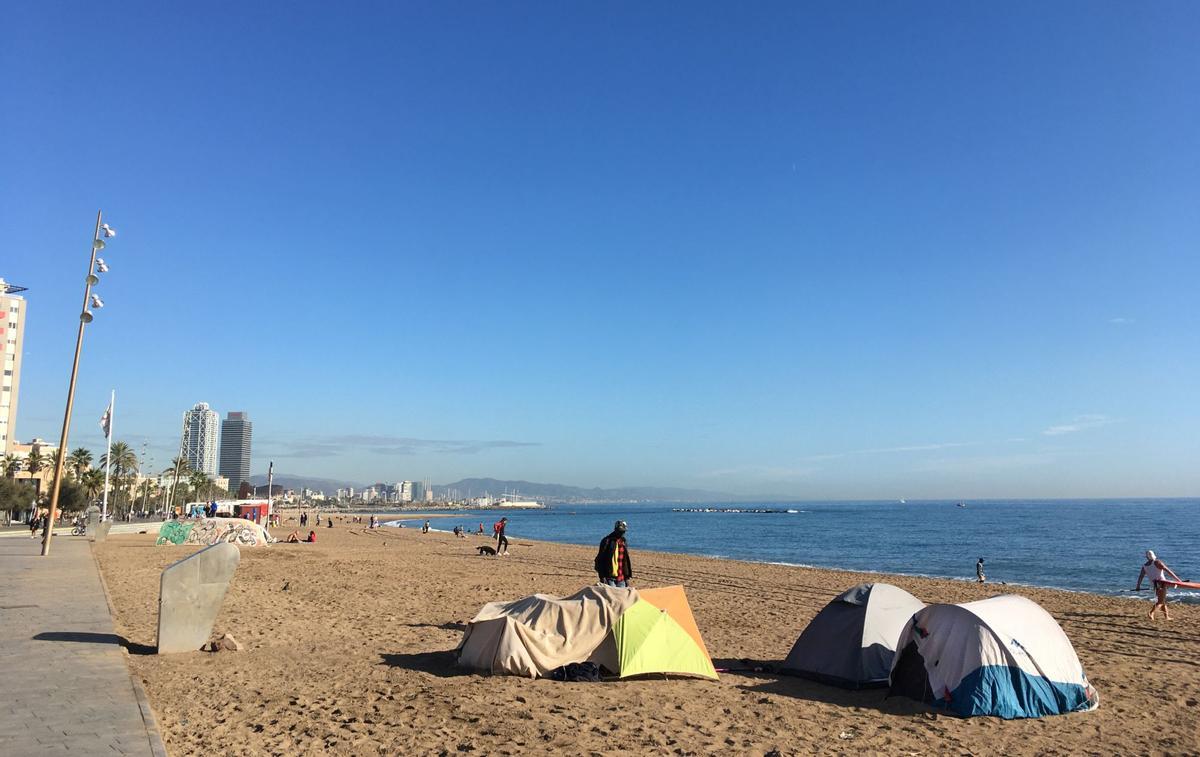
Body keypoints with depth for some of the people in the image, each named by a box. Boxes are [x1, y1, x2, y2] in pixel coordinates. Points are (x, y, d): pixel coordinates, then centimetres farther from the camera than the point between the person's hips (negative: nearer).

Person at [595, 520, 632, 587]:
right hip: (609, 577, -6)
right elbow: (600, 560, -8)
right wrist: (602, 576, -13)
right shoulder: (607, 541, -7)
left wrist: (628, 576, 14)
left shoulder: (623, 543, 12)